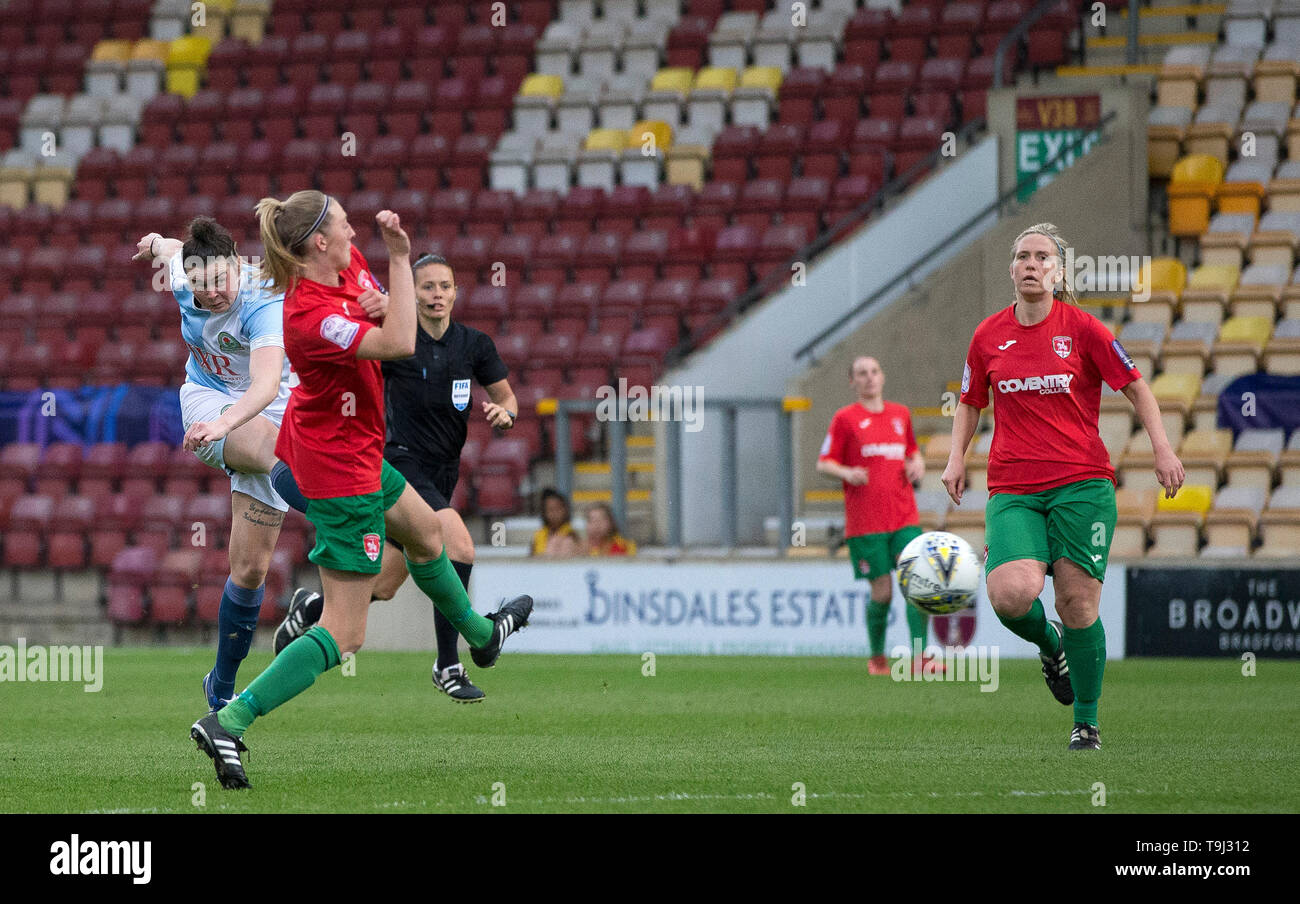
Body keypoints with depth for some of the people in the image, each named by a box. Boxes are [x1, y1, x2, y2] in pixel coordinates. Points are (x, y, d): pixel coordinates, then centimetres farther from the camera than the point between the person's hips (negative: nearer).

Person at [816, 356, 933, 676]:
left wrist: (917, 464, 6)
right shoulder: (845, 418, 2)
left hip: (905, 516, 3)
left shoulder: (900, 414, 14)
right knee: (882, 592, -4)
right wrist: (847, 473, -18)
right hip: (865, 521, -3)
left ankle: (919, 656, -14)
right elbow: (823, 463, 2)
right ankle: (876, 656, 18)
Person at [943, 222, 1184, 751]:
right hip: (1012, 490, 2)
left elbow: (1136, 389, 6)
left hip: (1082, 483, -1)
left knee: (1077, 602, -8)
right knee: (1011, 594, -22)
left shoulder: (1082, 329, 0)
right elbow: (971, 404, 22)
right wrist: (956, 458, 8)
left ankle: (1086, 722, 9)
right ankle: (1049, 645, 14)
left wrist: (1162, 449, -5)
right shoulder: (988, 336, 8)